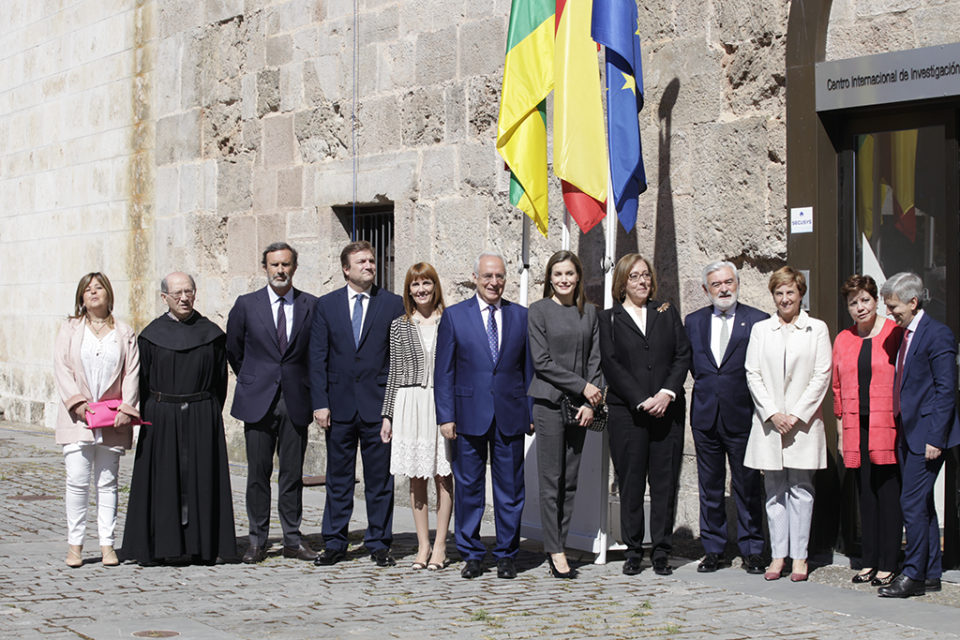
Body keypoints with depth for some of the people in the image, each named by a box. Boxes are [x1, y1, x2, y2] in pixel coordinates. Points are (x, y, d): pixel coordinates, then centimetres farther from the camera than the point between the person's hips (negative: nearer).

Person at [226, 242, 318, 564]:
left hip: (296, 401, 1)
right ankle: (257, 541, 8)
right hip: (258, 402, -1)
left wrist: (306, 385, 10)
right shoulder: (246, 305, 3)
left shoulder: (311, 306, 4)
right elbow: (233, 350, 13)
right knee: (258, 473, 1)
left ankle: (293, 540, 12)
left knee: (292, 473, 5)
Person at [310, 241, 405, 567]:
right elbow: (317, 358, 3)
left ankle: (379, 543, 13)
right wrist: (320, 402, -4)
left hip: (378, 405, -1)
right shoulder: (326, 305, 6)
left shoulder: (393, 304, 3)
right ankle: (334, 543, 15)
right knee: (338, 478, 7)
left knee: (380, 478, 4)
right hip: (339, 405, 1)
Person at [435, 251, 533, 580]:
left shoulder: (522, 316, 7)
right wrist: (446, 416, -5)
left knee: (510, 488, 5)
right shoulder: (454, 316, 3)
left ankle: (506, 555, 15)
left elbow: (529, 368, 9)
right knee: (468, 488, 5)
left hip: (510, 415, 1)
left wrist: (532, 412, 2)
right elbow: (444, 371, 2)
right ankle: (471, 554, 15)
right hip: (469, 414, -1)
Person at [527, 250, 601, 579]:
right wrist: (583, 386, -10)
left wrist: (590, 403, -3)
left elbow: (594, 359, 8)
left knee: (570, 479, 5)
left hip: (579, 404, 4)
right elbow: (542, 361, -8)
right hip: (549, 401, -4)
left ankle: (558, 544, 11)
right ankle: (555, 551, -1)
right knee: (551, 478, -4)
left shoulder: (589, 312, 10)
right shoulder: (538, 311, -1)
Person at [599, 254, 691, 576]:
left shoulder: (667, 313, 14)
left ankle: (661, 552, 7)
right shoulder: (610, 318, 7)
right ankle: (633, 552, 8)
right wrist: (642, 401, -11)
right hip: (626, 412, -2)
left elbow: (683, 355, 6)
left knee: (665, 480, 1)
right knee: (631, 481, 0)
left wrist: (668, 393, -9)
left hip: (668, 409, 2)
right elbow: (611, 365, -2)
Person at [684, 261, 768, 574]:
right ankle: (713, 549, 17)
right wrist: (706, 387, 5)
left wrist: (759, 404, -5)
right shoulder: (693, 321, 10)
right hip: (705, 416, 3)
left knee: (748, 487, 2)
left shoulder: (758, 321, -1)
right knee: (709, 487, 9)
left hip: (742, 416, -3)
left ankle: (751, 551, 12)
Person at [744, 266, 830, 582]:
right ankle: (778, 555, 8)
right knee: (774, 490, 3)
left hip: (803, 420, -2)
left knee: (800, 488, -1)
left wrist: (797, 414, -9)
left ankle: (799, 556, 4)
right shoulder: (760, 329, 10)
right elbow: (753, 374, 4)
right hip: (769, 421, 2)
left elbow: (822, 376, -1)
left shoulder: (817, 329, 4)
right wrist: (772, 413, -8)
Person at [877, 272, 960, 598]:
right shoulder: (906, 334, 14)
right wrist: (901, 429, 13)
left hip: (927, 434, -9)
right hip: (910, 435, 9)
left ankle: (914, 574, -4)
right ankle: (931, 574, 19)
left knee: (912, 503, -9)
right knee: (922, 503, 12)